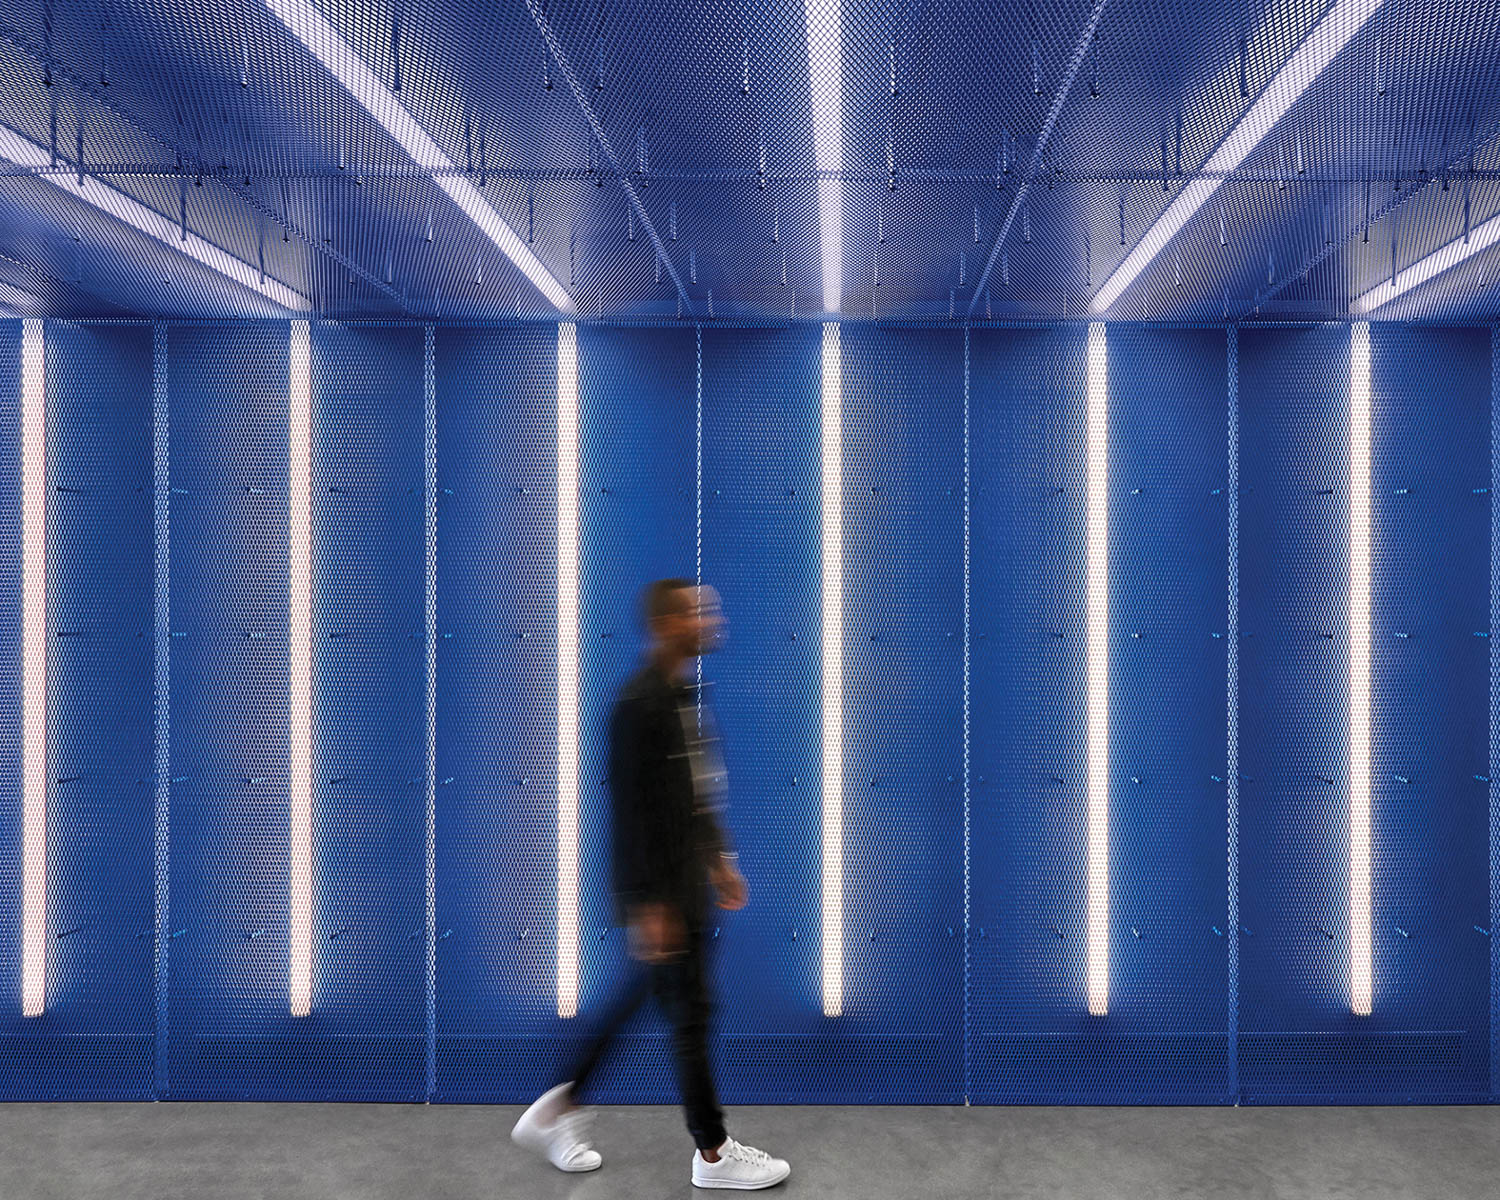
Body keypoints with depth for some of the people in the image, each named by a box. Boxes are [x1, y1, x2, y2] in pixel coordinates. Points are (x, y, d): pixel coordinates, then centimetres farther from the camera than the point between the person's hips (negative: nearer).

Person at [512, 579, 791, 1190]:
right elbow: (630, 809, -21)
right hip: (659, 891, -9)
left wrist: (719, 858, 20)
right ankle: (713, 1154, 18)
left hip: (688, 881, 10)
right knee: (690, 1012, 2)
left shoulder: (687, 693, 10)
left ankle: (558, 1109, 32)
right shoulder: (639, 703, -19)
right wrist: (646, 904, -21)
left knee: (637, 997, 18)